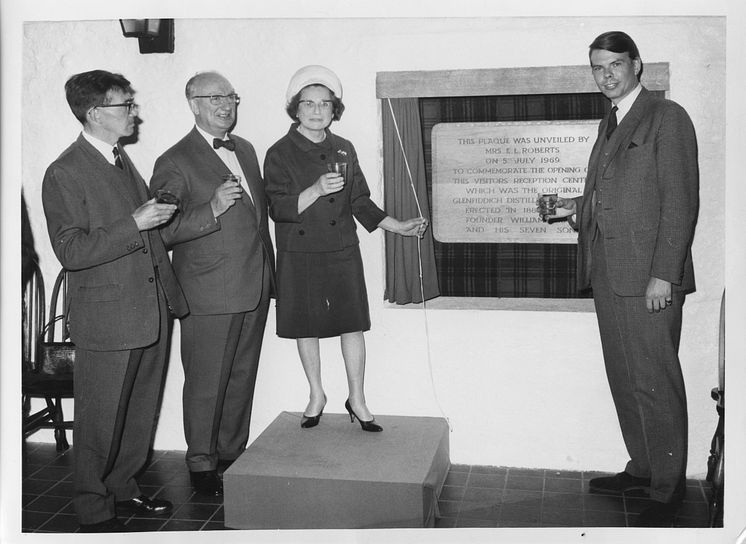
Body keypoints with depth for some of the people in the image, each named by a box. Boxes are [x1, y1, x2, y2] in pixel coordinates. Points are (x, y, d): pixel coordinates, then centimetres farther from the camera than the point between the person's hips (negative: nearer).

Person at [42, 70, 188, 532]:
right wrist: (134, 224, -23)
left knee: (142, 413, 17)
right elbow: (71, 251, -20)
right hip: (106, 322, -8)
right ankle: (94, 511, 21)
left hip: (152, 314, 8)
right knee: (100, 423, 4)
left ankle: (123, 488, 35)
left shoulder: (123, 161, 15)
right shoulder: (65, 174, -12)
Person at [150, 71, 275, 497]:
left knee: (243, 378, 15)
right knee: (206, 383, 3)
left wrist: (270, 270, 20)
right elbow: (161, 231, -14)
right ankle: (202, 463, 19)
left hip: (255, 289, 7)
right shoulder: (175, 162, -9)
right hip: (209, 294, -7)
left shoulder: (246, 150, 14)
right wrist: (212, 209, -26)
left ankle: (233, 453, 29)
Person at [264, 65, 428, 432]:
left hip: (342, 253, 2)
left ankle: (357, 400, 16)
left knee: (352, 325, 2)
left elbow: (360, 201, 12)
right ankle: (316, 396, 28)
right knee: (306, 327, 9)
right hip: (299, 257, -2)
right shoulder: (279, 154, -4)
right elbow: (278, 209, -12)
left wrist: (399, 227, 5)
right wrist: (316, 190, -25)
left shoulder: (344, 150, 7)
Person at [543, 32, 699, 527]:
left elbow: (681, 202, -12)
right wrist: (578, 205, 7)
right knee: (624, 379, 14)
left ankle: (669, 487, 9)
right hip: (608, 272, 8)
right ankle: (641, 467, 27)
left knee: (655, 383, -3)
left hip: (648, 277, -8)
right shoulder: (610, 123, 20)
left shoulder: (668, 118, -5)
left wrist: (663, 274, -17)